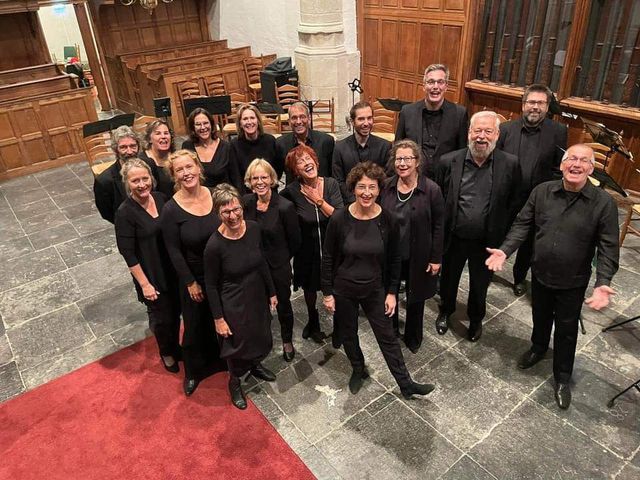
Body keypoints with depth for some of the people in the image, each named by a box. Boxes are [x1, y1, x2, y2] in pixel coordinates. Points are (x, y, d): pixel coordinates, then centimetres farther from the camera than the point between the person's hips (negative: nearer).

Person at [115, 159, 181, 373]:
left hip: (174, 269, 5)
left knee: (175, 310, 20)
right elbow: (128, 253, -16)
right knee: (162, 317, 13)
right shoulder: (125, 212, -19)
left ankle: (175, 346, 48)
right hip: (152, 275, -5)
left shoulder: (161, 198, -5)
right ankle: (166, 353, 42)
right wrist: (144, 283, -14)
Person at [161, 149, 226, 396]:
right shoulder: (171, 209, -19)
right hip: (194, 277, -3)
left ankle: (220, 359, 49)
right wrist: (190, 282, -10)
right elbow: (174, 251, -13)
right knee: (195, 325, 14)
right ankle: (193, 371, 40)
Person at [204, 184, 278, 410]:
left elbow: (261, 263, 2)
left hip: (258, 296, 5)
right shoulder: (215, 245, -27)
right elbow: (211, 284, -16)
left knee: (261, 337, 26)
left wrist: (271, 292, 9)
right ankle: (234, 382, 47)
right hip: (233, 304, -5)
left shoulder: (253, 228, -13)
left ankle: (256, 366, 58)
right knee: (238, 344, 16)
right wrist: (218, 318, -11)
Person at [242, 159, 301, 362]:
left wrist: (281, 258, 3)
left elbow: (295, 240, -9)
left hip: (278, 266, -3)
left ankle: (287, 342, 42)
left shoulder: (285, 206, -22)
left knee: (283, 304, 17)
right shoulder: (245, 202, -9)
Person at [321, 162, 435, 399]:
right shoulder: (339, 219, -17)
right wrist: (327, 293, -5)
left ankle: (406, 384, 30)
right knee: (348, 334, 20)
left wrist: (392, 292, 0)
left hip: (375, 289, 0)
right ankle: (358, 370, 47)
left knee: (387, 336, 12)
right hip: (343, 289, 0)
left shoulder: (387, 220, -14)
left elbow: (394, 260, -2)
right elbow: (328, 258, -7)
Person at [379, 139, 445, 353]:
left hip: (418, 257, -2)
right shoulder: (385, 187, -7)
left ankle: (413, 338, 42)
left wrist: (436, 258, -9)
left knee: (415, 298, 17)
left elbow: (439, 226, -9)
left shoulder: (431, 189, -15)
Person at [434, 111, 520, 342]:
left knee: (480, 284, 22)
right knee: (448, 279, 22)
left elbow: (513, 204, -5)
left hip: (487, 242, 0)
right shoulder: (448, 162, -12)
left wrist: (504, 241, -5)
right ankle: (445, 311, 52)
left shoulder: (510, 164, -12)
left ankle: (476, 319, 50)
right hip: (453, 238, 0)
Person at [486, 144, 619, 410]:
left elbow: (608, 248, -15)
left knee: (566, 329, 15)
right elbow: (523, 224, -4)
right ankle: (538, 347, 56)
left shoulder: (604, 203, -17)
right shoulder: (542, 191, -10)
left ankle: (562, 378, 36)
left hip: (573, 283, -2)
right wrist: (504, 251, -18)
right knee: (540, 316, 25)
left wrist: (603, 283, -27)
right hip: (540, 274, 2)